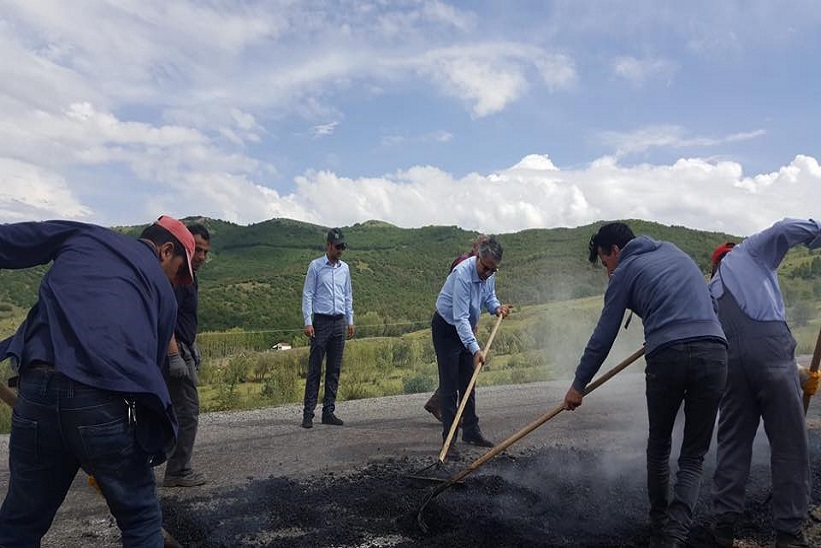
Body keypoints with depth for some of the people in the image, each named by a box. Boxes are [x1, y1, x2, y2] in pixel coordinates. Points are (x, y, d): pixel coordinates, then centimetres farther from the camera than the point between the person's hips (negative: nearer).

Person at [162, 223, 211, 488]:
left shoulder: (190, 277, 15)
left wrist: (192, 347, 26)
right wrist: (174, 356, -28)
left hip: (182, 349, 11)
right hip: (176, 350, -11)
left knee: (180, 411, 17)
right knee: (187, 412, -3)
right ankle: (178, 472, 7)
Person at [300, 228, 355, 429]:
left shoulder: (344, 268, 13)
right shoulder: (315, 266, -2)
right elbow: (307, 295, -4)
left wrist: (350, 321, 13)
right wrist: (308, 322, -12)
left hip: (339, 322, 5)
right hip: (321, 321, -5)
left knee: (334, 369, 6)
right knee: (315, 369, -5)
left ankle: (329, 411, 13)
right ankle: (308, 413, -1)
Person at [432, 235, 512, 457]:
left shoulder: (489, 274, -6)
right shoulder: (462, 275, -32)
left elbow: (489, 296, 14)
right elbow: (460, 318, -37)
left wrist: (496, 306, -8)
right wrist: (475, 349, -43)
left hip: (466, 329, 8)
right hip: (446, 329, -8)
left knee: (468, 383, 13)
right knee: (449, 385, -9)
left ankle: (471, 431, 23)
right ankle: (449, 439, -4)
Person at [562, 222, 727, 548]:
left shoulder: (625, 272, 8)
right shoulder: (675, 252, 23)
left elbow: (603, 337, 8)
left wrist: (578, 385, 16)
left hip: (667, 358, -4)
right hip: (714, 351, 4)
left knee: (658, 448, 19)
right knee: (694, 457, 9)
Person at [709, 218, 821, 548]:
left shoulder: (711, 290, 30)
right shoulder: (748, 252, 18)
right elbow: (788, 229, -2)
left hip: (729, 360, 5)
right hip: (768, 346, -5)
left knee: (732, 441, 14)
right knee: (789, 444, 4)